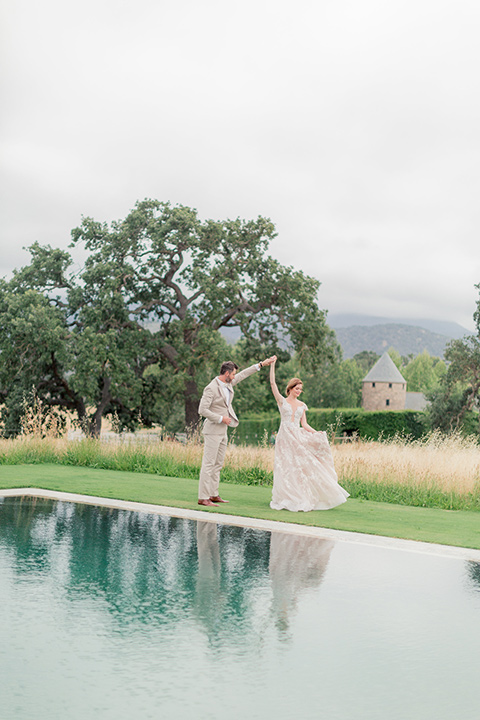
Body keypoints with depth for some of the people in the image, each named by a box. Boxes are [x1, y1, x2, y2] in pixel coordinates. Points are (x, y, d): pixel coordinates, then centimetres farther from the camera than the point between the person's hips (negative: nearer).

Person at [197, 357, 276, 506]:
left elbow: (243, 374, 21)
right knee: (208, 464, -9)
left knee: (218, 464, 11)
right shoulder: (211, 388, -17)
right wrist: (221, 418, -16)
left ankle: (213, 495, 17)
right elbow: (202, 410, -20)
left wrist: (262, 364, 21)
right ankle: (203, 498, -8)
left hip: (222, 431, 9)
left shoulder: (228, 384, 8)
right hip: (212, 431, -9)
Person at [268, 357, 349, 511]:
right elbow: (272, 383, -3)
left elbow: (304, 424, 11)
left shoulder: (302, 405, 14)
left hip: (298, 438, 3)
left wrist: (316, 433, -3)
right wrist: (272, 365, -5)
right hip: (285, 437, -3)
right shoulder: (282, 401, 4)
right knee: (286, 468, -4)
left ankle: (303, 498, 3)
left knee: (301, 466, -3)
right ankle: (287, 499, 2)